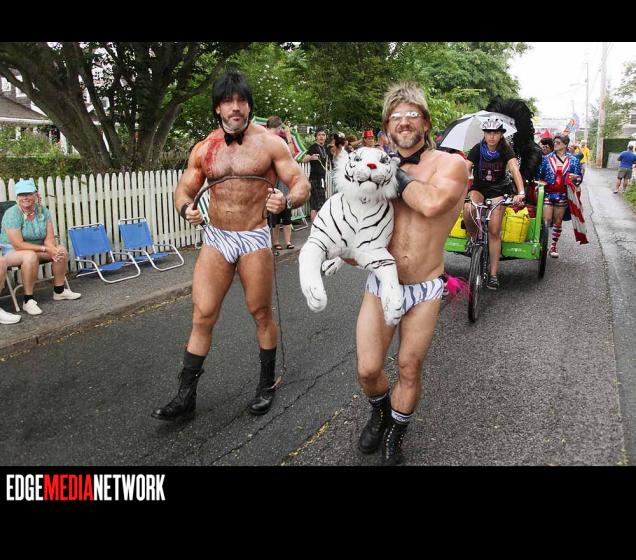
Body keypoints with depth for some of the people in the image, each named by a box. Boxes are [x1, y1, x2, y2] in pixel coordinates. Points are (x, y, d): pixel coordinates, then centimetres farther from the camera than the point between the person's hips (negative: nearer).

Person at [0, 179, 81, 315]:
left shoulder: (43, 211, -4)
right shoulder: (12, 214, -21)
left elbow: (49, 238, -7)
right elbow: (18, 244, -26)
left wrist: (52, 249, -30)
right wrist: (45, 249, -28)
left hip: (36, 249, 6)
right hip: (11, 251, -6)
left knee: (61, 250, -11)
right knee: (31, 255, -36)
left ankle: (59, 291, 2)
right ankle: (28, 300, -29)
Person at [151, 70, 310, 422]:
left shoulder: (269, 143, -4)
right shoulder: (203, 150, 5)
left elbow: (302, 184, -6)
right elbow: (184, 189, 12)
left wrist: (287, 201, -30)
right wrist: (186, 208, -12)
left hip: (254, 238, -2)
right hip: (214, 238, 3)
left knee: (261, 314, 8)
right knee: (202, 317, 1)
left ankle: (267, 384, 29)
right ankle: (185, 398, 10)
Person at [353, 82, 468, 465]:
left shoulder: (450, 165, -8)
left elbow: (432, 203, -30)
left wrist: (398, 172, -16)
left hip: (424, 291, -2)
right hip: (380, 284, 3)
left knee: (409, 370, 8)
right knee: (368, 370, 1)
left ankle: (395, 434, 35)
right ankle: (381, 413, 36)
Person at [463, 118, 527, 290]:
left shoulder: (505, 150, -15)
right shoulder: (477, 149, -13)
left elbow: (515, 169, -29)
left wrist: (521, 193, -45)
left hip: (498, 189, 0)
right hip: (479, 187, 1)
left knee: (494, 230, -8)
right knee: (467, 211, -33)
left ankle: (493, 274, -1)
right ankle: (475, 238, -1)